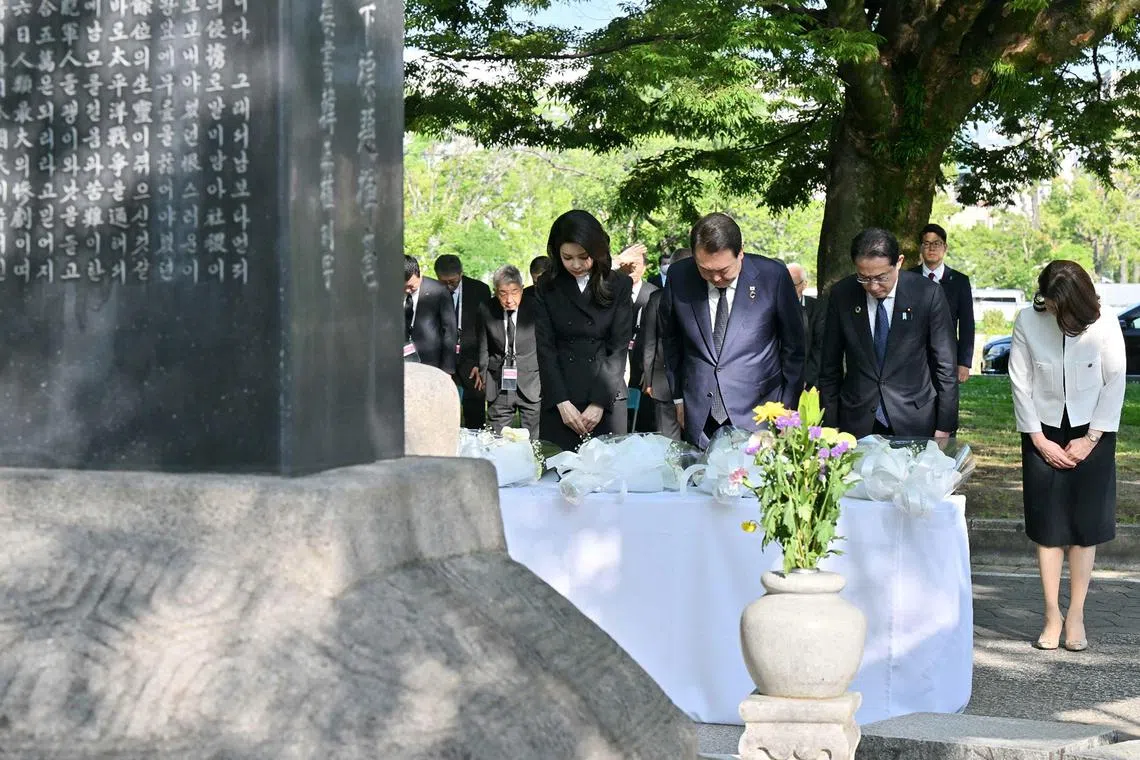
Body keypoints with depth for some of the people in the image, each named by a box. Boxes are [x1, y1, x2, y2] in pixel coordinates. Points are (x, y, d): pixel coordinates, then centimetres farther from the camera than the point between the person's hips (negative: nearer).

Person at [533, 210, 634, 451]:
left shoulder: (619, 286, 3)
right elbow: (545, 347, 0)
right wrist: (563, 403, -9)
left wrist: (599, 403, -9)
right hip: (559, 401, 1)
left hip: (607, 398, 0)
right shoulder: (548, 286, 5)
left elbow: (619, 348, -1)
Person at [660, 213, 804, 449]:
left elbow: (793, 346, 3)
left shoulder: (773, 276, -8)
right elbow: (669, 338, 14)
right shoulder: (679, 277, -3)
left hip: (757, 417, -2)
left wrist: (787, 409, 3)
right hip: (700, 419, 2)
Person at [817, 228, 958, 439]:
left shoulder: (928, 294, -7)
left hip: (913, 425, -1)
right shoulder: (841, 295, -2)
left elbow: (945, 366, -2)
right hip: (857, 425, 1)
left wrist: (944, 427, -2)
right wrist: (830, 426, 3)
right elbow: (830, 367, 6)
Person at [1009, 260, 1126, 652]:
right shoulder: (1027, 321, -13)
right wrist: (1039, 440, -6)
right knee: (1048, 527, 2)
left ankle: (1076, 616, 9)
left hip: (1091, 435, 0)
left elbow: (1114, 384, -6)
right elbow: (1020, 384, -5)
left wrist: (1091, 439, -8)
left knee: (1085, 526, 2)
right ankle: (1052, 615, 9)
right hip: (1044, 434, 1)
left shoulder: (1104, 325, -14)